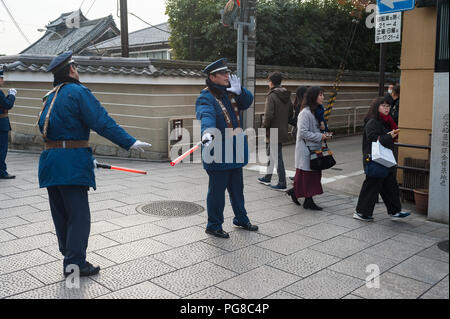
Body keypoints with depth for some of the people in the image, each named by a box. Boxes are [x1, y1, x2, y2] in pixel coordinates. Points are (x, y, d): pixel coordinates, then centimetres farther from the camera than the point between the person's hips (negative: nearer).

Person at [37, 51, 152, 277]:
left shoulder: (50, 97, 18)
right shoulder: (78, 92, -8)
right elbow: (102, 122, -18)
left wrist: (87, 158, 23)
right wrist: (129, 142, -19)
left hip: (50, 161, 8)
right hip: (72, 163, -8)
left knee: (60, 213, 14)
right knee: (78, 214, -3)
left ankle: (69, 258, 25)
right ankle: (75, 263, -2)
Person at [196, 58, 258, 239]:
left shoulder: (229, 93, 10)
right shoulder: (206, 98, -16)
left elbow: (247, 102, 8)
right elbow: (206, 115, -34)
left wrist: (239, 91, -12)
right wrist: (207, 132, -54)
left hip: (235, 153, 8)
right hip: (217, 155, -8)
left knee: (237, 188, 20)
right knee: (217, 191, 2)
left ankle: (241, 219, 37)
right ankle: (213, 226, 18)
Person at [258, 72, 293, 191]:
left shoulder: (271, 96, -16)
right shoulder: (287, 96, 9)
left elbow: (269, 115, -22)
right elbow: (291, 113, 13)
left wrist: (264, 128, -9)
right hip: (282, 131, 9)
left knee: (277, 158, -3)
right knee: (271, 155, 22)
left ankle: (282, 184, 2)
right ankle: (267, 178, 34)